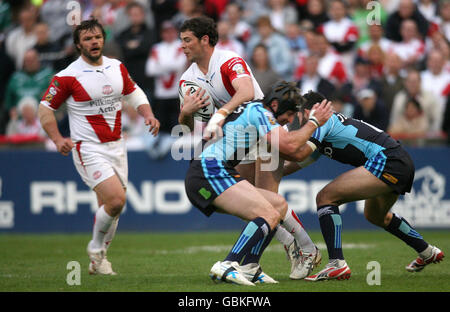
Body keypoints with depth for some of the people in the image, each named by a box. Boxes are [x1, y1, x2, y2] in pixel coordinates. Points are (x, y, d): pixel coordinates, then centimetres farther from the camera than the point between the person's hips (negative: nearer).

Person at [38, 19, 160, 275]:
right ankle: (96, 249, 5)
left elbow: (134, 93, 22)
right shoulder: (68, 76, -11)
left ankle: (98, 260, 25)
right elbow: (45, 107, -4)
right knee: (116, 200, -19)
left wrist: (149, 115, 4)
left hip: (117, 146, 6)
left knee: (111, 208, 7)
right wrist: (57, 139, -18)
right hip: (89, 149, -6)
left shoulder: (117, 67, 6)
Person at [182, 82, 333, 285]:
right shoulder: (259, 111, -4)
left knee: (279, 205, 10)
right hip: (209, 172, -10)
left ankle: (249, 268, 2)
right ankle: (226, 266, -33)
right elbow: (289, 146, -13)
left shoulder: (249, 109, 28)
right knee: (269, 215, -21)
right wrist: (314, 122, -1)